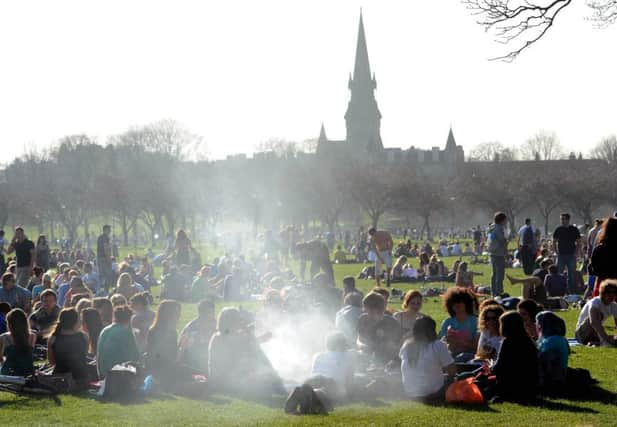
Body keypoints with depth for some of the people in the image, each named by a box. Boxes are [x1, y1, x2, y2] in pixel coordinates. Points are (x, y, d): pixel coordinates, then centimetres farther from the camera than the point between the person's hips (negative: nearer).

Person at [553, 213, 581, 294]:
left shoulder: (574, 229, 2)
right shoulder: (558, 229, 5)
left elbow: (578, 241, 6)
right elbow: (554, 241, 10)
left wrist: (576, 251, -5)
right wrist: (556, 251, -1)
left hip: (571, 255, -1)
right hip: (561, 254, 1)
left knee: (572, 273, 2)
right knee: (559, 273, 1)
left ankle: (572, 290, 9)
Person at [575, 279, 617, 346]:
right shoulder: (594, 303, -21)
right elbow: (594, 323, -38)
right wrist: (607, 338, -49)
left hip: (595, 334, 6)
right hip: (582, 333, -6)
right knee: (598, 315, -34)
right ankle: (603, 341, -38)